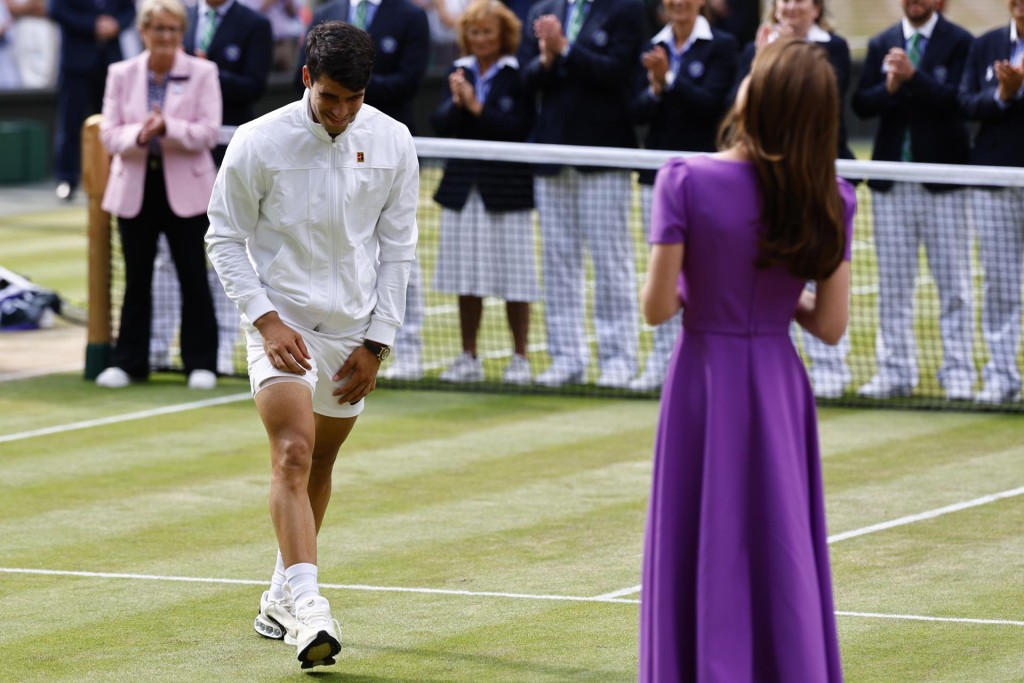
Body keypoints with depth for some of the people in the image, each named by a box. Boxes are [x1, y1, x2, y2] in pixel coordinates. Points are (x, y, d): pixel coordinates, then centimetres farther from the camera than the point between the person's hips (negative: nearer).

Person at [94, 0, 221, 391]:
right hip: (135, 188, 2)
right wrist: (138, 136, -22)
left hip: (185, 188, -2)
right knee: (137, 280, 8)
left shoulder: (202, 74, -2)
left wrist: (167, 128, -26)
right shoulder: (122, 75, 5)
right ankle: (129, 362, 15)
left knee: (193, 278, 1)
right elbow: (108, 134, -1)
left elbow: (208, 131, -10)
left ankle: (201, 362, 7)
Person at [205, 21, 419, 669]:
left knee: (319, 464, 13)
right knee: (293, 454, -20)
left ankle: (283, 596, 30)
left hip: (352, 332, 4)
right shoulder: (259, 143, -11)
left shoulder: (393, 143, -3)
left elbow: (397, 247, 5)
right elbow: (224, 237, -2)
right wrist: (266, 320, -13)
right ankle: (306, 604, -29)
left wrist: (376, 343, 1)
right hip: (283, 324, -4)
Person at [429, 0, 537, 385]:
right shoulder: (460, 72, 10)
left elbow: (520, 128, -14)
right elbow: (440, 125, 4)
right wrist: (456, 103, -14)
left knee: (513, 278, -1)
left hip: (506, 188, -5)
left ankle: (520, 359, 8)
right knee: (467, 277, 9)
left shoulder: (518, 75, -6)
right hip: (463, 185, 5)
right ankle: (468, 359, 17)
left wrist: (477, 107, -16)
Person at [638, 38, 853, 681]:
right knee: (783, 560, 9)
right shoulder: (831, 199, -5)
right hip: (779, 390, 2)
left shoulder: (686, 182, -13)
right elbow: (831, 325, -4)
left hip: (705, 382, -2)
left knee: (703, 560, 5)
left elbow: (658, 307, -13)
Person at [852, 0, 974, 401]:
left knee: (952, 283, -1)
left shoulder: (959, 43, -1)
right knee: (893, 282, 6)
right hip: (891, 179, 4)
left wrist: (913, 76, -24)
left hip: (941, 179, -4)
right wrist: (889, 86, -15)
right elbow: (861, 104, 3)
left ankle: (958, 374, 2)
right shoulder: (882, 45, 11)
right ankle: (895, 373, 11)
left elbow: (956, 100, -14)